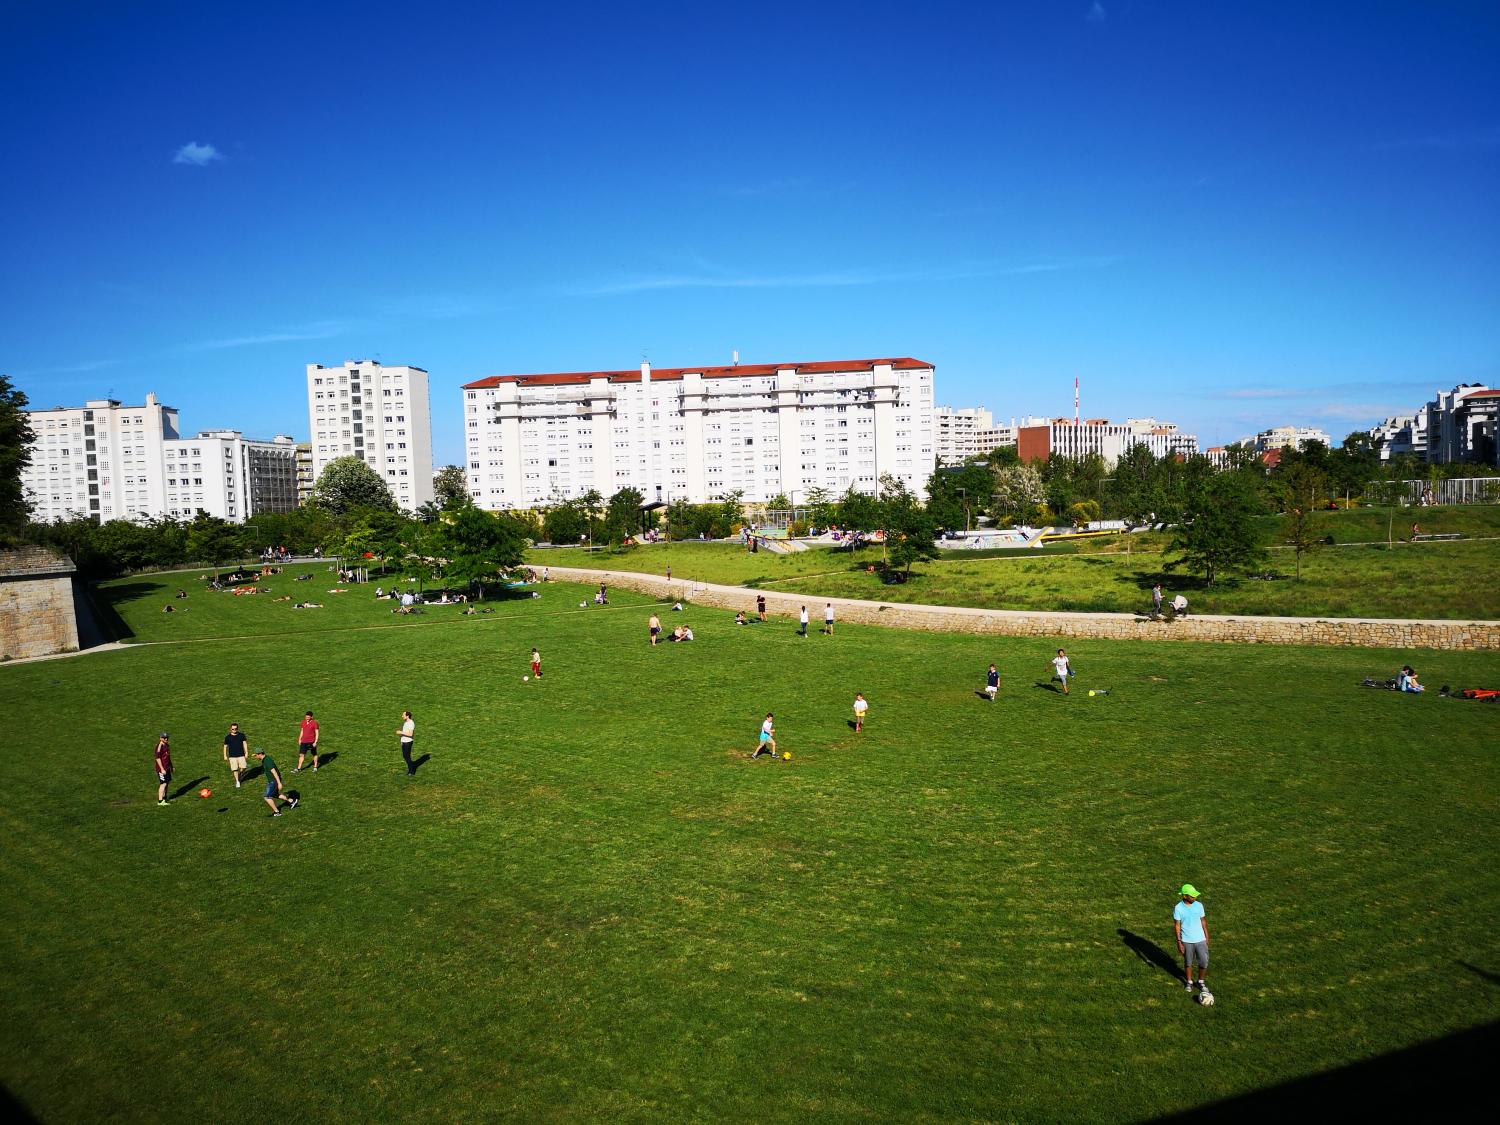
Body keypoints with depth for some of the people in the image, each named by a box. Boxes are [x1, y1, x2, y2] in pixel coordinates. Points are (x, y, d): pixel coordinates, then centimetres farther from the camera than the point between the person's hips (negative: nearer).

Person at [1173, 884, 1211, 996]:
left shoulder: (1199, 905, -6)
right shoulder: (1178, 908, -15)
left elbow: (1203, 921, 6)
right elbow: (1177, 925, -10)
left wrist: (1206, 936, 9)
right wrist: (1179, 942, -11)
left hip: (1200, 939, 2)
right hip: (1186, 941, -2)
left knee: (1204, 962, 3)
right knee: (1188, 962, 12)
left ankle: (1201, 982, 26)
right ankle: (1189, 982, 32)